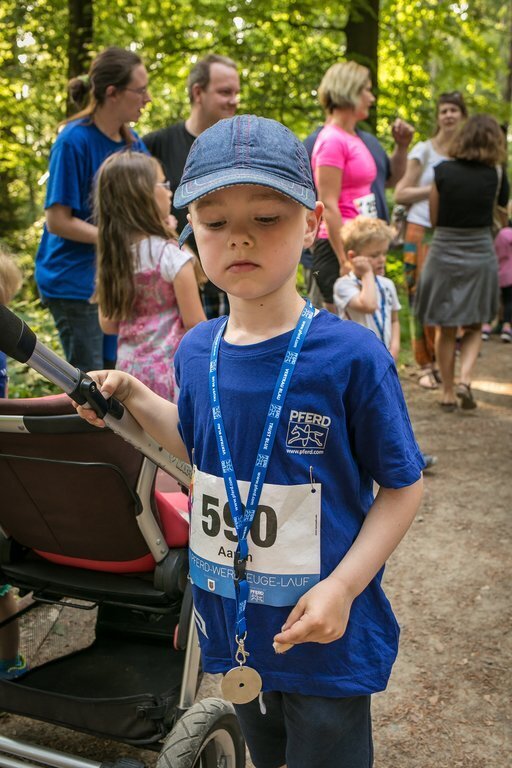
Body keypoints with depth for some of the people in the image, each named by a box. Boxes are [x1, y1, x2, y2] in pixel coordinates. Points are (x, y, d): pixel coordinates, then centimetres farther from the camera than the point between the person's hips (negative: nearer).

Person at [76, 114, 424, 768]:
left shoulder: (350, 356, -21)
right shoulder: (195, 352, -5)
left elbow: (402, 485, -12)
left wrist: (344, 584, -22)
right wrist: (133, 398, 2)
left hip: (326, 639, -5)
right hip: (232, 627, 5)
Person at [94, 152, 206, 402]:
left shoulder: (110, 256, 2)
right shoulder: (171, 254, -16)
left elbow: (107, 324, 8)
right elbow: (194, 321, -12)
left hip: (129, 368, 6)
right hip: (170, 370, -6)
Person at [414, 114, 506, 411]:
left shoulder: (443, 171, -8)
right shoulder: (493, 176, -4)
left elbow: (434, 218, -1)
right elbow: (493, 213, 7)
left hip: (444, 255, -1)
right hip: (480, 256, 1)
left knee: (446, 330, 10)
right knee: (474, 327, 15)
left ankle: (448, 392, 13)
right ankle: (465, 380, -4)